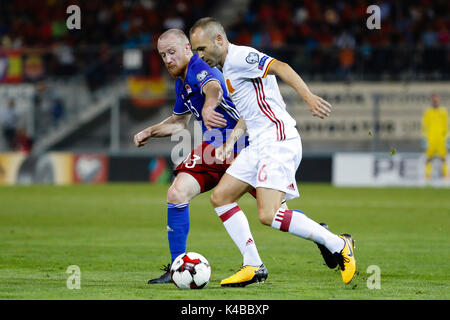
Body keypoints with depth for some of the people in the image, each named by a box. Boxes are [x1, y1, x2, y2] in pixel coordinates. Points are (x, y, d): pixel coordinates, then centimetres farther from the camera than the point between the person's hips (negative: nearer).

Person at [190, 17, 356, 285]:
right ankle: (252, 266, 7)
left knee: (268, 215, -20)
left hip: (278, 141, -10)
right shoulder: (227, 68, 22)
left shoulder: (240, 57, -9)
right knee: (220, 197, 7)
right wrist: (231, 141, 23)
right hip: (259, 144, 10)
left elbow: (280, 67, -23)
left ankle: (338, 246, -9)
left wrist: (309, 97, -36)